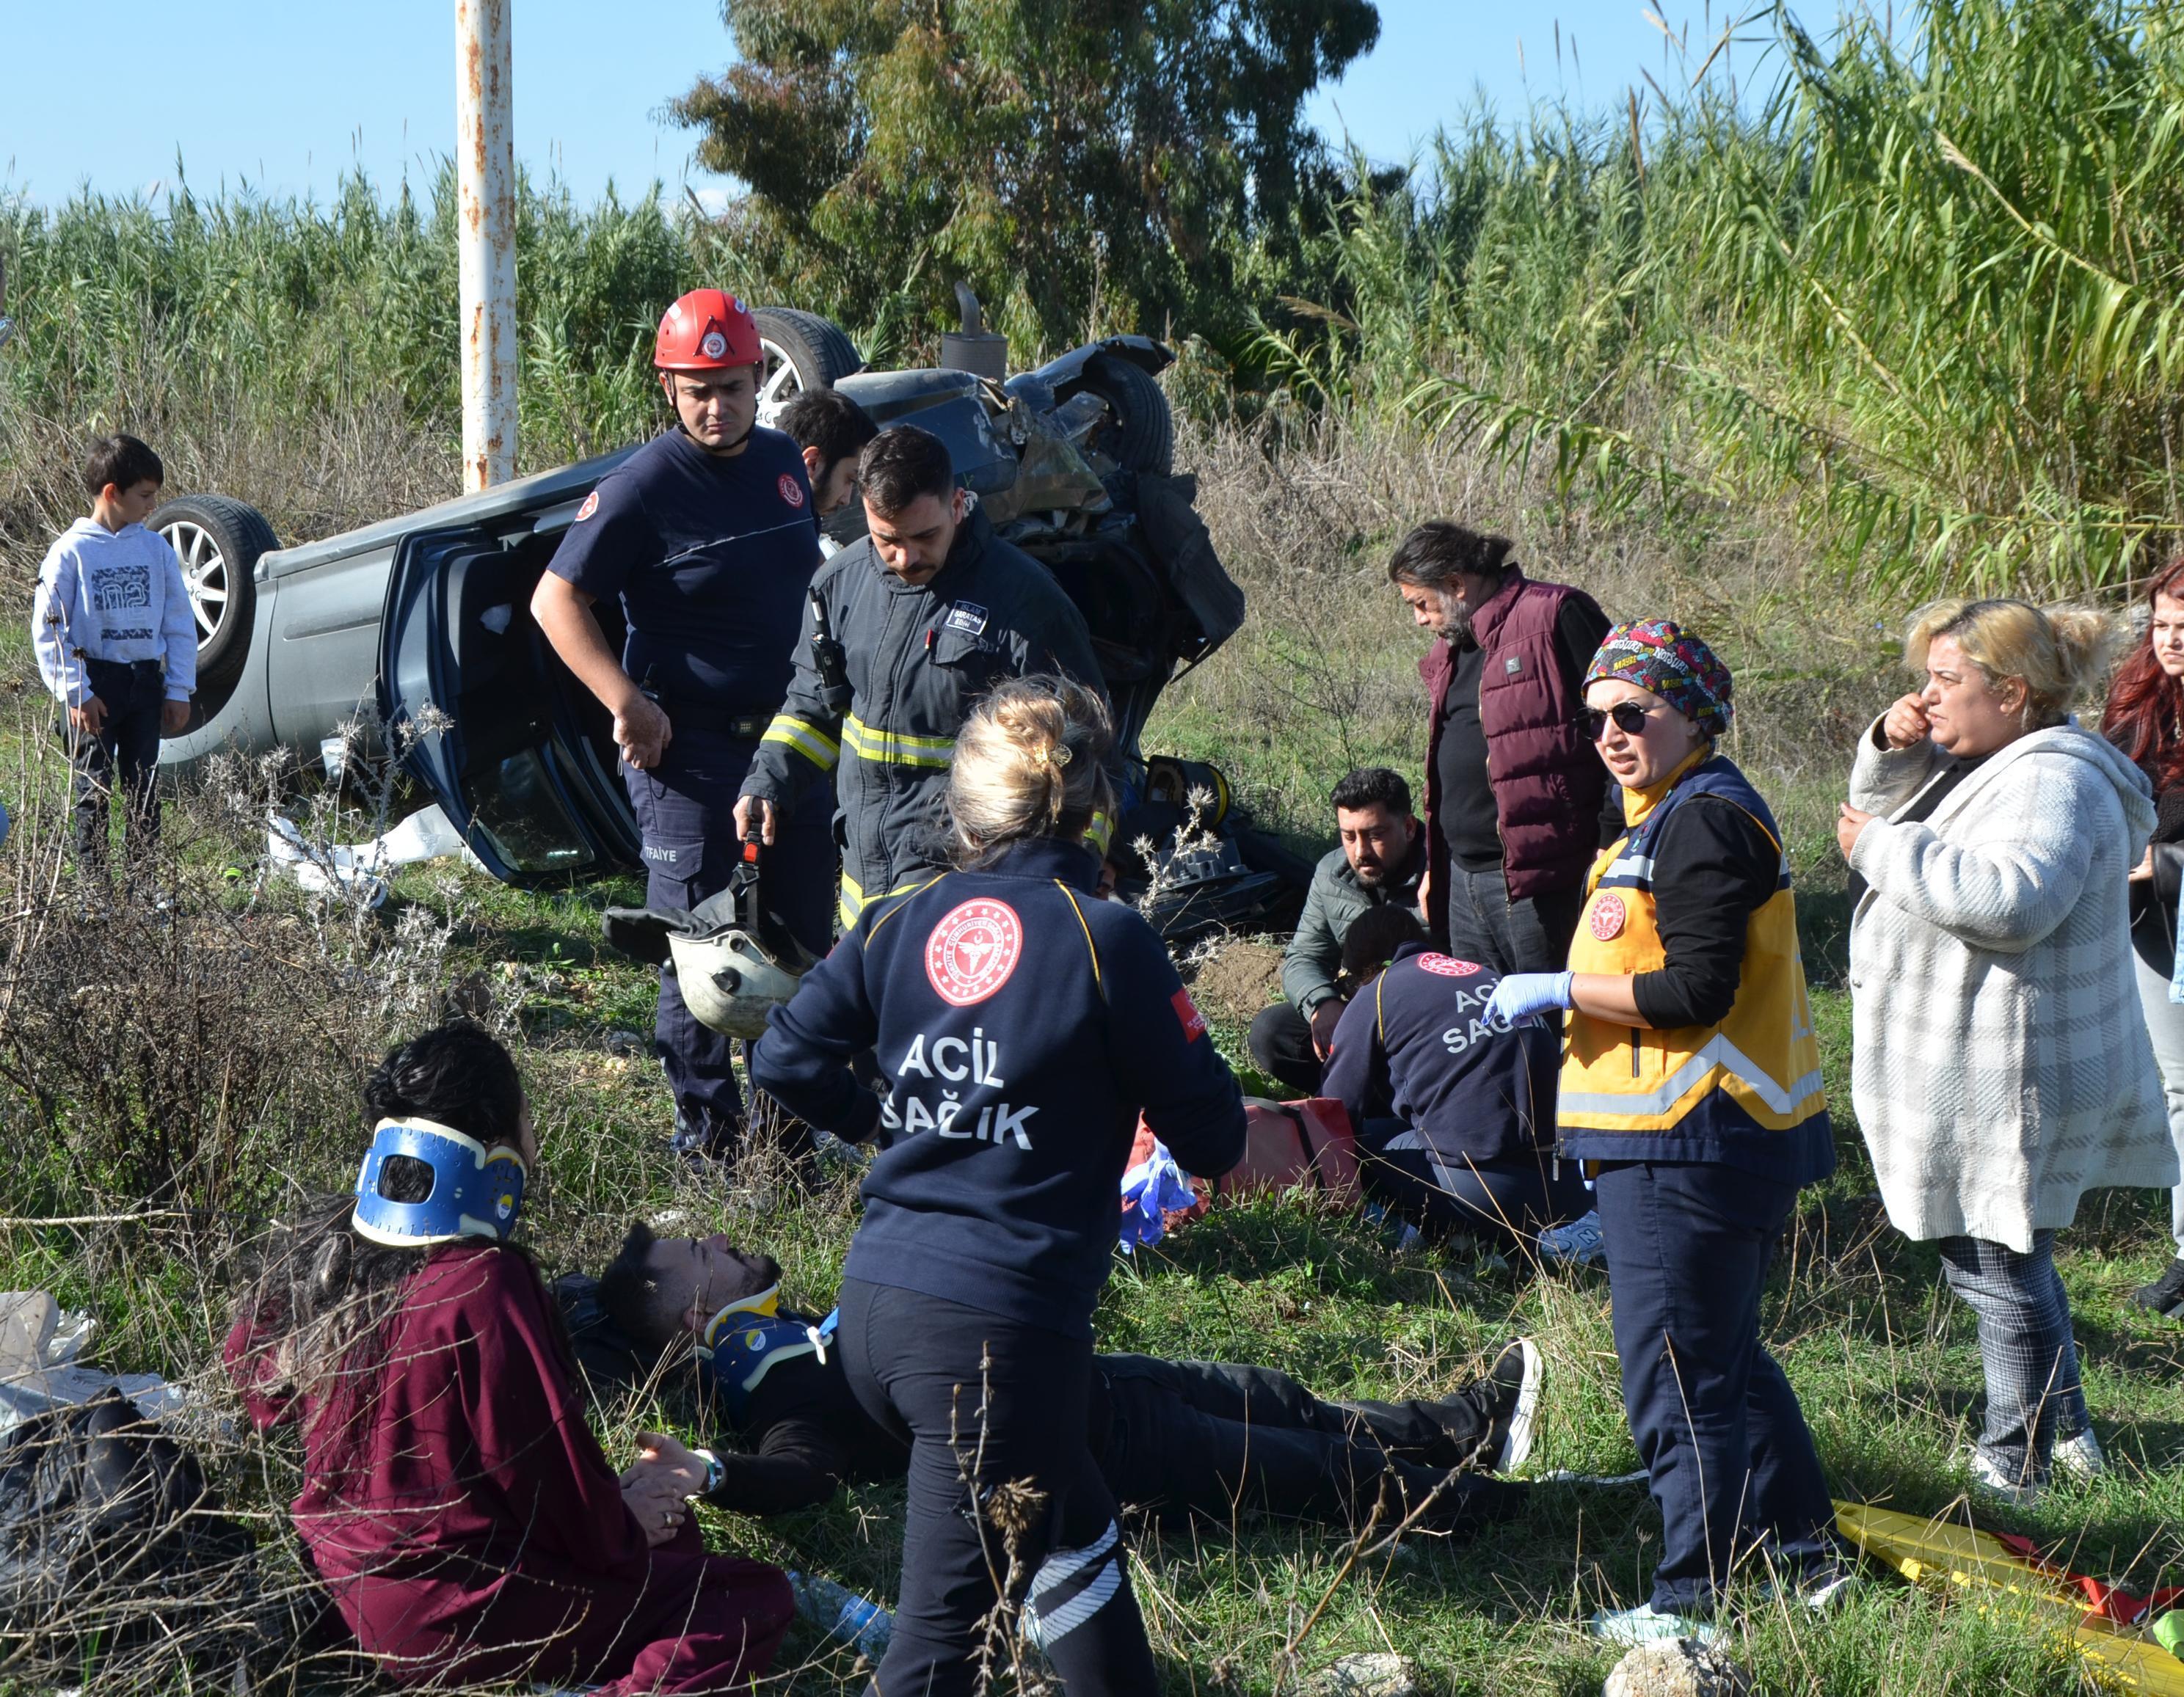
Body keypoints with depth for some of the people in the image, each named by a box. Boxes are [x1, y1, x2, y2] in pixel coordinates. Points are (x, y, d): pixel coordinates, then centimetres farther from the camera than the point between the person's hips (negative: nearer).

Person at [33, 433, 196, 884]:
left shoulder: (157, 549, 6)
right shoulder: (71, 551, -6)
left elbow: (180, 623, 10)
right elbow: (48, 629, -6)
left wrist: (179, 690, 4)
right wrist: (75, 692, -12)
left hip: (146, 681, 4)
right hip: (95, 685, -4)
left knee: (144, 791, 8)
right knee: (94, 790, -1)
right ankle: (92, 887, 5)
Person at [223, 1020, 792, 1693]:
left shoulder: (316, 1251, -1)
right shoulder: (485, 1286, -24)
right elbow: (554, 1479, -19)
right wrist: (623, 1525, 3)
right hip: (456, 1621, -9)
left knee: (666, 1541, 26)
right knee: (756, 1598, -4)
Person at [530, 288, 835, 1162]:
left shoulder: (784, 461, 7)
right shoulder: (646, 484, -13)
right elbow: (556, 601, -13)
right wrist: (629, 706, -19)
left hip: (786, 732, 6)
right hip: (685, 746, -6)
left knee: (805, 929, 11)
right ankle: (705, 1125, 11)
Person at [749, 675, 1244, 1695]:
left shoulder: (900, 922, 6)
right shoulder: (1104, 940, -8)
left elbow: (784, 1060, 9)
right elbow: (1214, 1140, -4)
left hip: (872, 1306, 6)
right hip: (996, 1331, -6)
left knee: (1073, 1533, 27)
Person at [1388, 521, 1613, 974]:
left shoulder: (1555, 618, -8)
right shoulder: (1450, 652, 20)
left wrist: (1610, 854, -15)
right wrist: (1434, 867, 26)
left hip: (1539, 879, -9)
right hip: (1464, 881, 9)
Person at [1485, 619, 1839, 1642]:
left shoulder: (1704, 824, -17)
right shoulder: (1673, 817, 18)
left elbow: (1695, 992, -23)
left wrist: (1561, 991, -16)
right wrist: (1566, 995, 16)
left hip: (1689, 1152, -11)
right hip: (1696, 1140, 11)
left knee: (1679, 1381, -3)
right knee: (1727, 1358, 21)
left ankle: (1695, 1596, 5)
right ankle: (1807, 1554, 31)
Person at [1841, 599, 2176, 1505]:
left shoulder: (2050, 781, -21)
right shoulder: (1988, 766, 12)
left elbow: (2013, 900, -38)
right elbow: (1879, 815, 25)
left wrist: (1884, 849, -28)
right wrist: (1891, 749, 3)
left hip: (2012, 1080, -11)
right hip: (1975, 1069, 11)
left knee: (2000, 1265, -1)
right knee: (1990, 1253, 22)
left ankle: (2014, 1467, 11)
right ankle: (2065, 1431, 35)